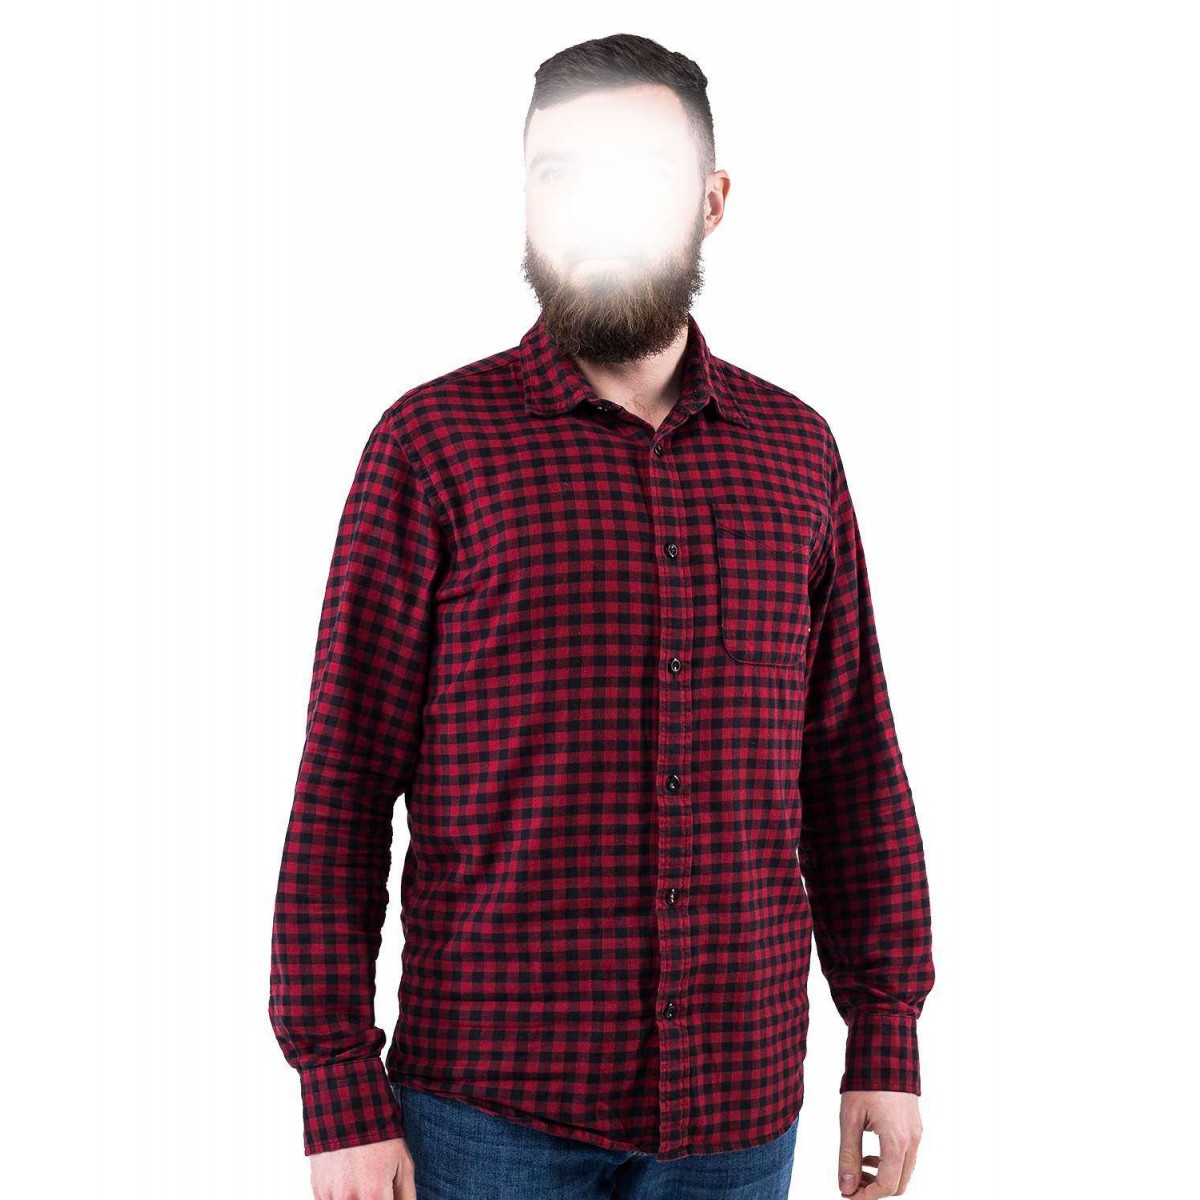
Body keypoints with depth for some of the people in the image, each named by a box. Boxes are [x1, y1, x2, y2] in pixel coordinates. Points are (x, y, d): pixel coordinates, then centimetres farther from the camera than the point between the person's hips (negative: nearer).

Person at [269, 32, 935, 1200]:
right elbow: (343, 779, -6)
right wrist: (340, 1090, -9)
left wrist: (887, 1037, 6)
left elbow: (853, 764, 9)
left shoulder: (794, 447, 5)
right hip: (491, 1102, -3)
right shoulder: (432, 442, -5)